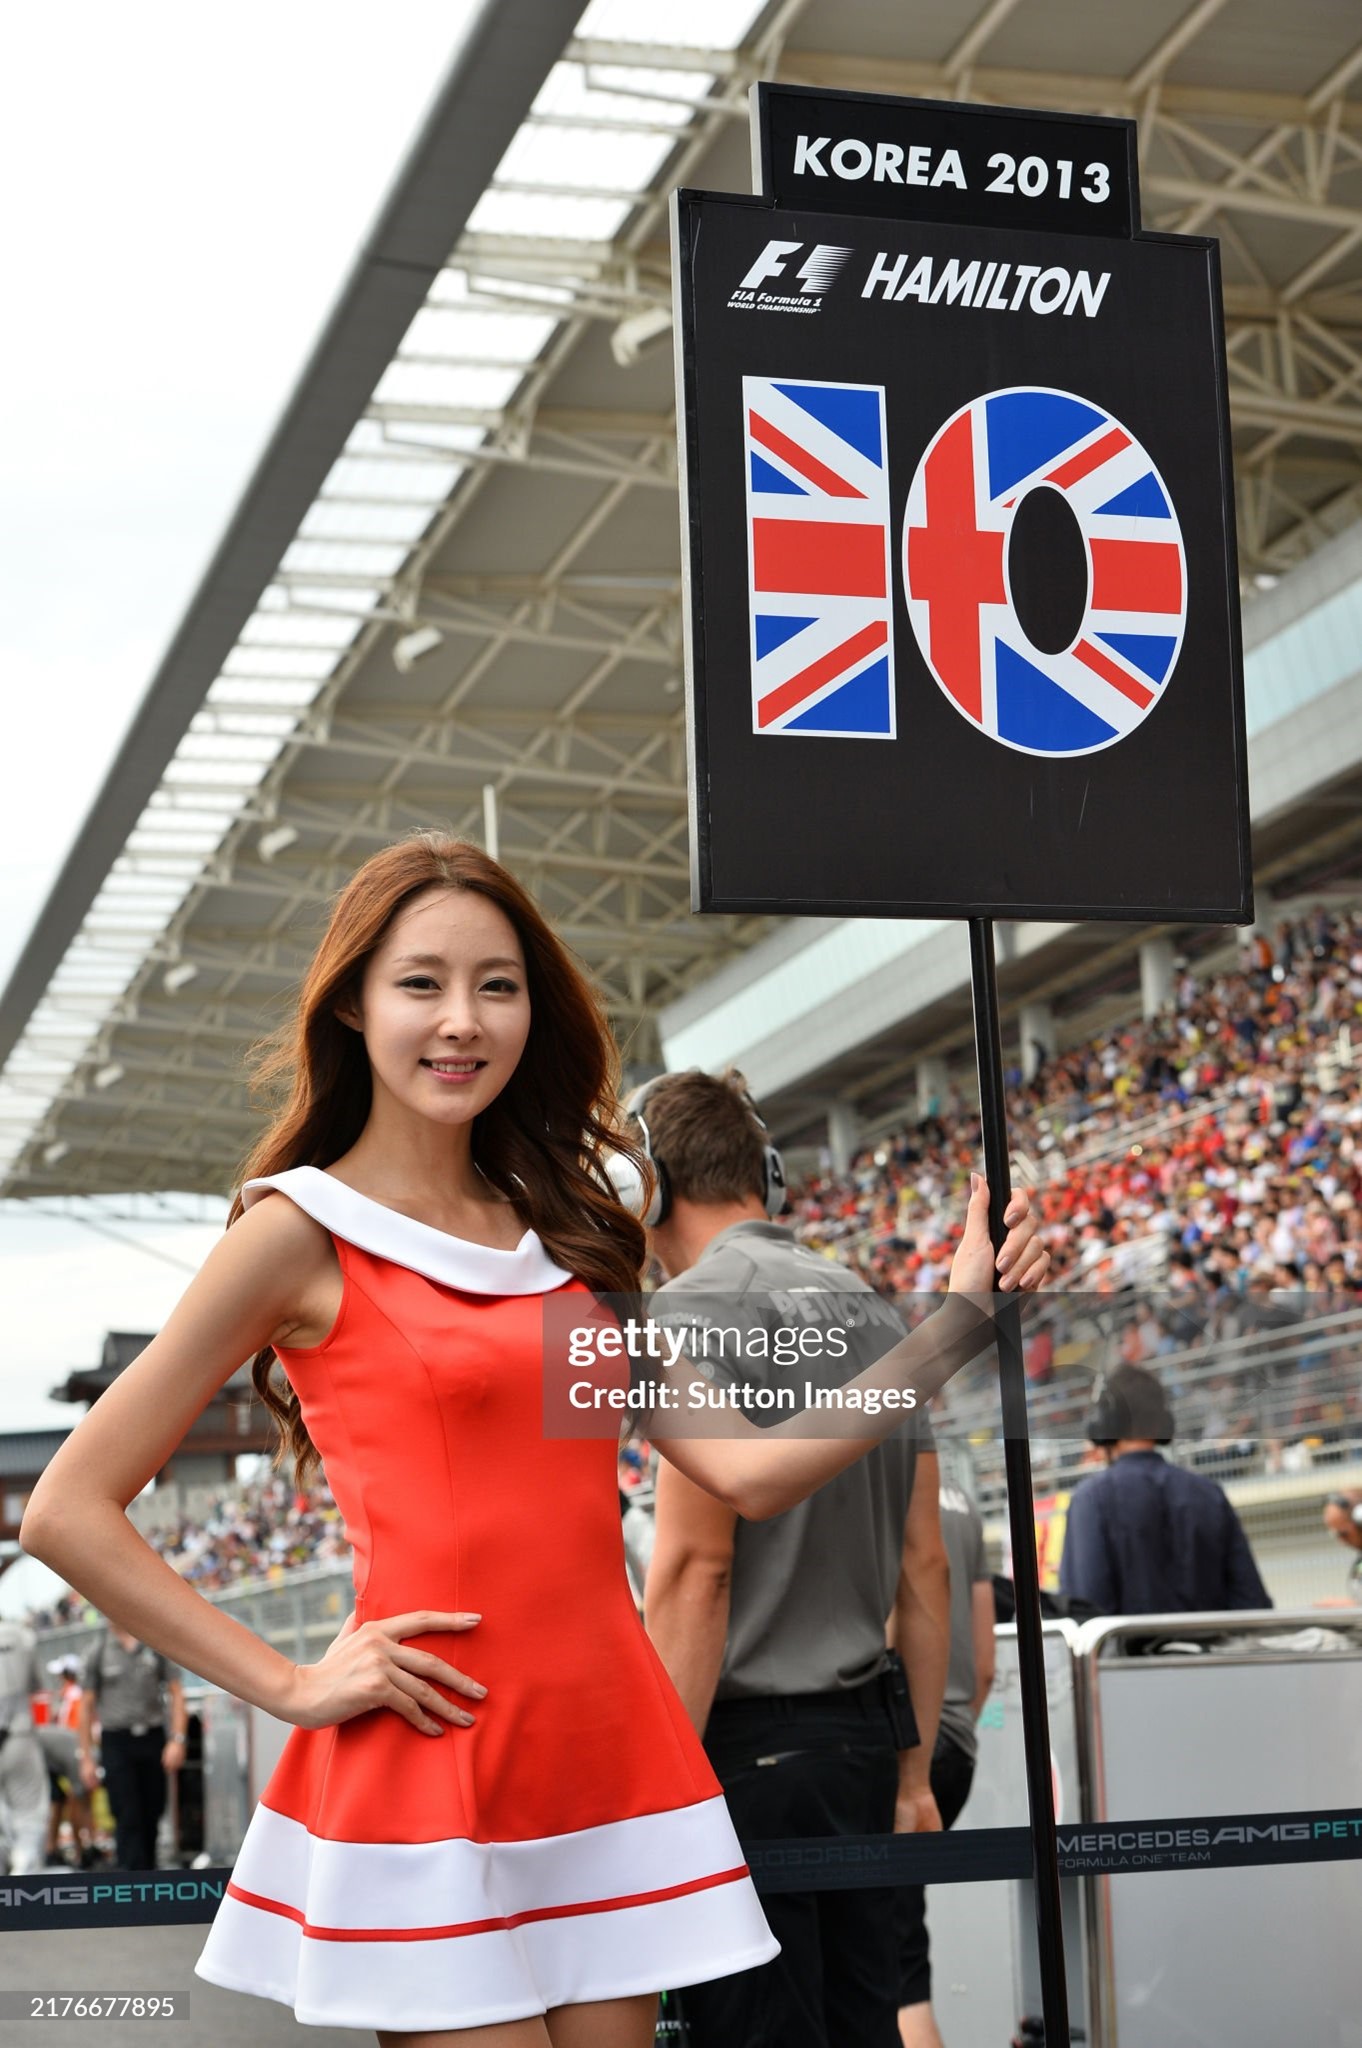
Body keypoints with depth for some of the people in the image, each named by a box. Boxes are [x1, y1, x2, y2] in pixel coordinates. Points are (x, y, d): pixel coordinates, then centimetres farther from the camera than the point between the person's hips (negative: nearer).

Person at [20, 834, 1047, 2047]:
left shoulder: (564, 1239, 14)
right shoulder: (302, 1233, -3)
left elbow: (750, 1470, 7)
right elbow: (69, 1513, -6)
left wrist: (957, 1323, 3)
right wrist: (292, 1686, -8)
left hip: (612, 1756, 6)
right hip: (429, 1789, -5)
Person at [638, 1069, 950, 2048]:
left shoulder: (699, 1307, -9)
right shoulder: (878, 1313, 15)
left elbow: (695, 1565, -17)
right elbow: (926, 1567, 15)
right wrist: (914, 1767, 19)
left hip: (752, 1745, -8)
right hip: (861, 1735, 8)